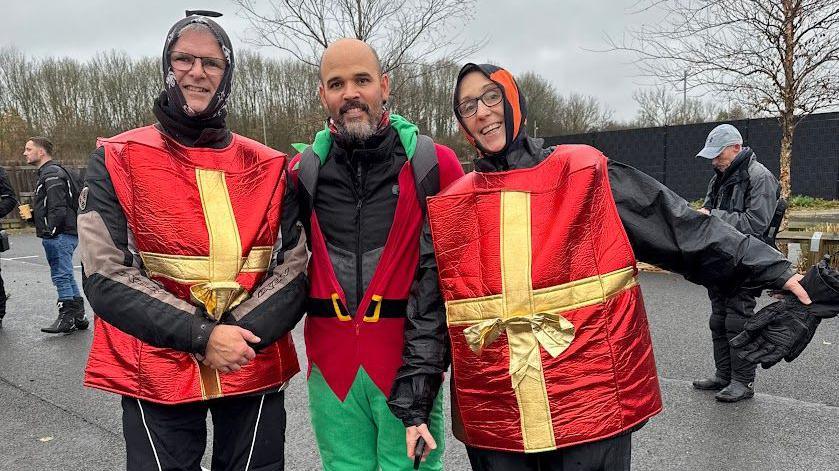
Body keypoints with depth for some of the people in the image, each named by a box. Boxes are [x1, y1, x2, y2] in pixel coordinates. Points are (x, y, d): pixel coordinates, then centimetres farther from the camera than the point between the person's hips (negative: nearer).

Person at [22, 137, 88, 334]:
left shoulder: (52, 174, -12)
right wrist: (32, 214, 12)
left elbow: (58, 208, -20)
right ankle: (78, 317, 18)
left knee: (61, 276, -7)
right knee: (66, 276, 13)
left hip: (59, 236, -11)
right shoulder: (46, 173, 21)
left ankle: (67, 317, -2)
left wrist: (49, 232, -20)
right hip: (62, 235, 11)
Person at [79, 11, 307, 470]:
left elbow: (295, 271, -1)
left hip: (256, 372, 2)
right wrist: (201, 337, -18)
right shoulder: (117, 160, -3)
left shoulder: (268, 168, 3)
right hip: (156, 376, -2)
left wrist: (239, 335, -16)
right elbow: (105, 277, -9)